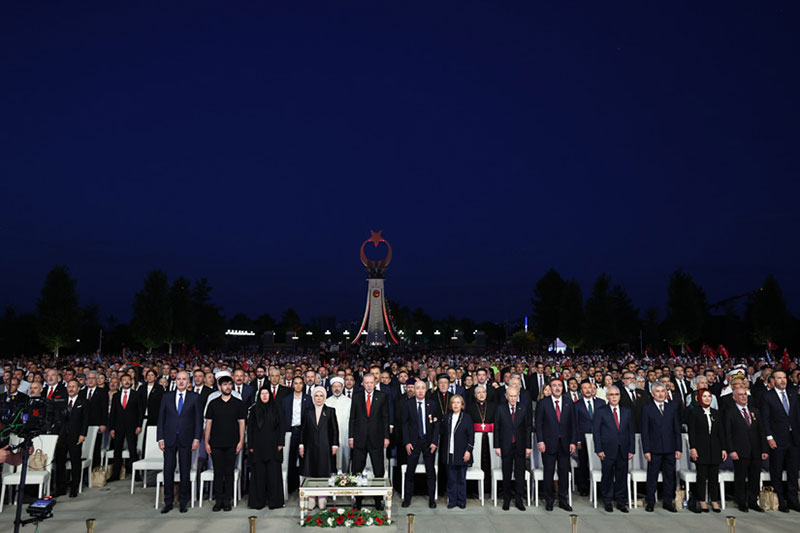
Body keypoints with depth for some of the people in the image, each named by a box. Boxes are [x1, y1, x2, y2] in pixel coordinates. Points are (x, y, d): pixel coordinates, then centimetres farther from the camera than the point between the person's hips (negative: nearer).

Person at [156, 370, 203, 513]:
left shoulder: (194, 398, 1)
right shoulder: (167, 396, 7)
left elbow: (199, 420, 0)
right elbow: (161, 418, 6)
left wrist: (197, 439, -7)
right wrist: (160, 438, -1)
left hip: (186, 439, -1)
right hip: (169, 438, 1)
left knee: (185, 471, 5)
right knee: (168, 470, 3)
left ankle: (183, 502, 16)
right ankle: (168, 502, 15)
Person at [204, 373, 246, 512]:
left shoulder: (238, 403, 4)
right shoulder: (213, 404, 6)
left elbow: (241, 423, 3)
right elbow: (208, 423, 7)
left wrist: (241, 441, -4)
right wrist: (206, 442, 2)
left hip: (232, 444, -1)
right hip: (216, 444, 1)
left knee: (229, 473, 3)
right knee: (218, 473, 4)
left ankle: (228, 501, 12)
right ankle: (218, 500, 14)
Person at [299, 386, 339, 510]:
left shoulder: (330, 411, 4)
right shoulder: (308, 412, 9)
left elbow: (335, 429, 2)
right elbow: (302, 429, 9)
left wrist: (335, 445, -3)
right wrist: (301, 445, 3)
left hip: (324, 447, -1)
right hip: (310, 446, 2)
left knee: (323, 472, 0)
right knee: (310, 473, 1)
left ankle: (322, 498, 10)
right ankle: (311, 499, 10)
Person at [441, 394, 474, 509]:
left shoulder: (467, 417, -3)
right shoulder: (447, 417, 7)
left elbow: (471, 435, -4)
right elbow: (443, 434, 9)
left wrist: (468, 450, -10)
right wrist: (443, 451, 5)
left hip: (462, 453, -3)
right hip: (450, 453, 3)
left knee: (461, 478, 6)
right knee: (451, 479, 7)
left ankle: (461, 501, 17)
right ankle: (452, 500, 16)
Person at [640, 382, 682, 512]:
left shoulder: (672, 407, 8)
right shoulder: (647, 408, -1)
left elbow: (677, 429, 8)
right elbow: (644, 431, -3)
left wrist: (678, 448, 3)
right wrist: (646, 450, -8)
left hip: (670, 449, 3)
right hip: (654, 449, -3)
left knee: (669, 477, 10)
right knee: (652, 477, 4)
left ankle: (668, 502, 22)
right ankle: (650, 502, 15)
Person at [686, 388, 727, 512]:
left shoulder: (716, 413, 13)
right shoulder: (693, 412, -1)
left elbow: (720, 432, 12)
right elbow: (691, 432, -5)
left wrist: (723, 449, 6)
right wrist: (692, 448, -12)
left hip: (714, 449, 4)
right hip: (701, 449, -4)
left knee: (714, 476, 6)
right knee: (702, 476, 1)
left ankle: (714, 501, 15)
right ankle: (702, 501, 10)